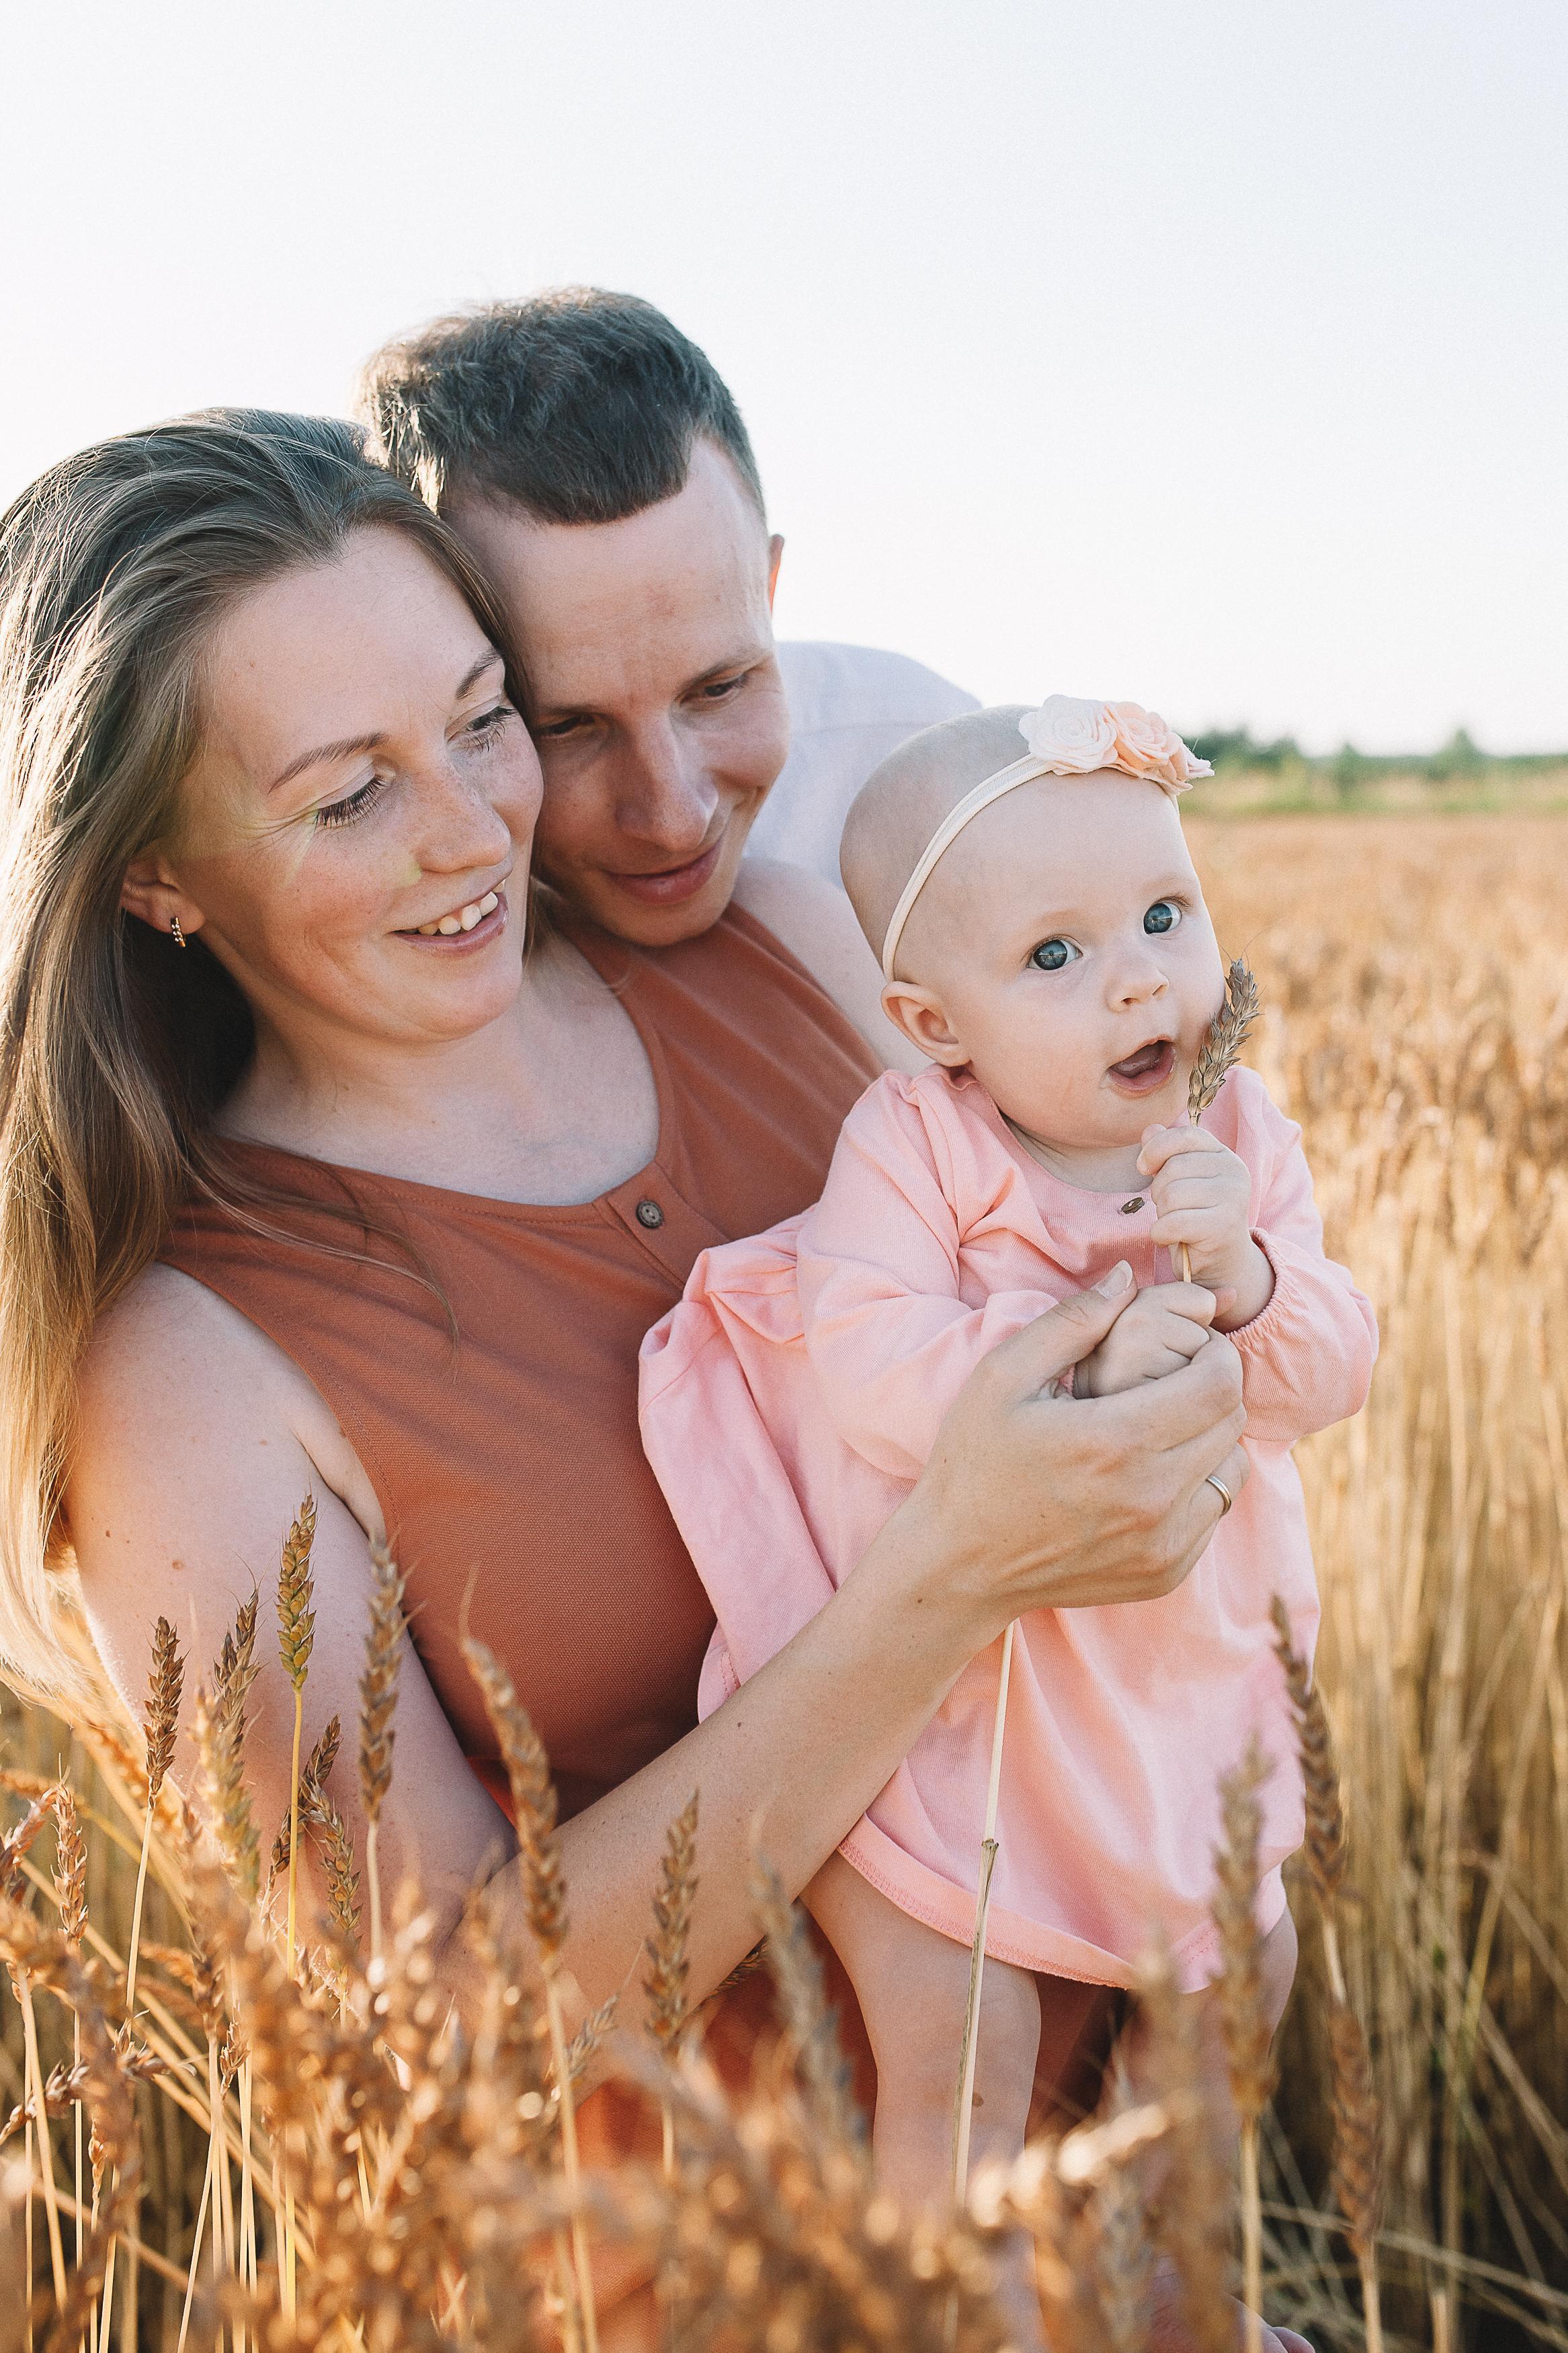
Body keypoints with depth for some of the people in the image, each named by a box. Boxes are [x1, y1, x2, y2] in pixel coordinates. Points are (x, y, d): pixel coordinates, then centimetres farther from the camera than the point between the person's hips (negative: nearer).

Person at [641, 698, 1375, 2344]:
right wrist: (1080, 1357, -36)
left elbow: (1333, 1373, -8)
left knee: (1239, 1961, 22)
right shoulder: (910, 1151, -19)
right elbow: (870, 1374, -31)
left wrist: (1245, 1278, -27)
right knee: (958, 2049, -4)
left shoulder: (1242, 1140, -3)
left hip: (1180, 1663, 6)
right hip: (941, 1680, -6)